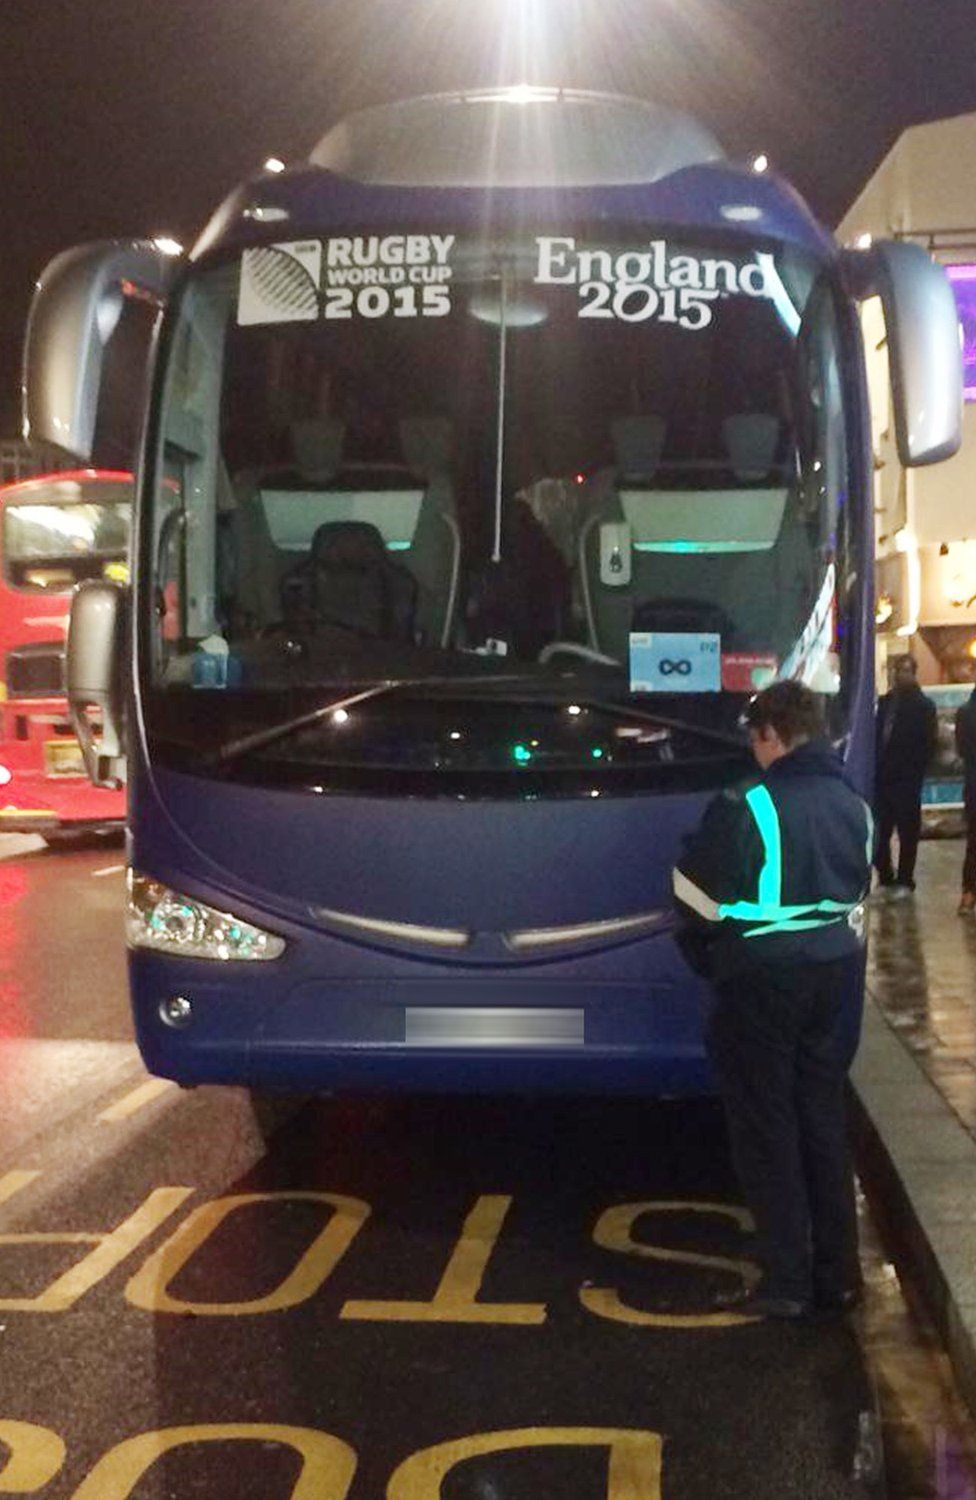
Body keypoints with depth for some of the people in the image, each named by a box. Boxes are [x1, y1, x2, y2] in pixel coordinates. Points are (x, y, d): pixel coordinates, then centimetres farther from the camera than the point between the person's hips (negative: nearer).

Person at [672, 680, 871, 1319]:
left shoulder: (744, 809, -16)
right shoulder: (854, 807, 5)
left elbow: (697, 899, -10)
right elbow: (858, 892, 14)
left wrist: (708, 958, 7)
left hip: (762, 983, -6)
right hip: (837, 978, 6)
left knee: (767, 1128, 4)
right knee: (826, 1120, 14)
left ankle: (787, 1281, 6)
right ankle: (837, 1275, 20)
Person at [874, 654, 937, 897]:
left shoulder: (923, 705, -2)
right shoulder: (884, 702, 12)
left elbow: (929, 744, -6)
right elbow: (877, 737, 12)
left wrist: (914, 772, -13)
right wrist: (875, 767, 1)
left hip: (906, 780, -4)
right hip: (882, 777, 5)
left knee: (907, 832, 4)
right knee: (879, 832, 5)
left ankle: (904, 881, 11)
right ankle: (885, 879, 17)